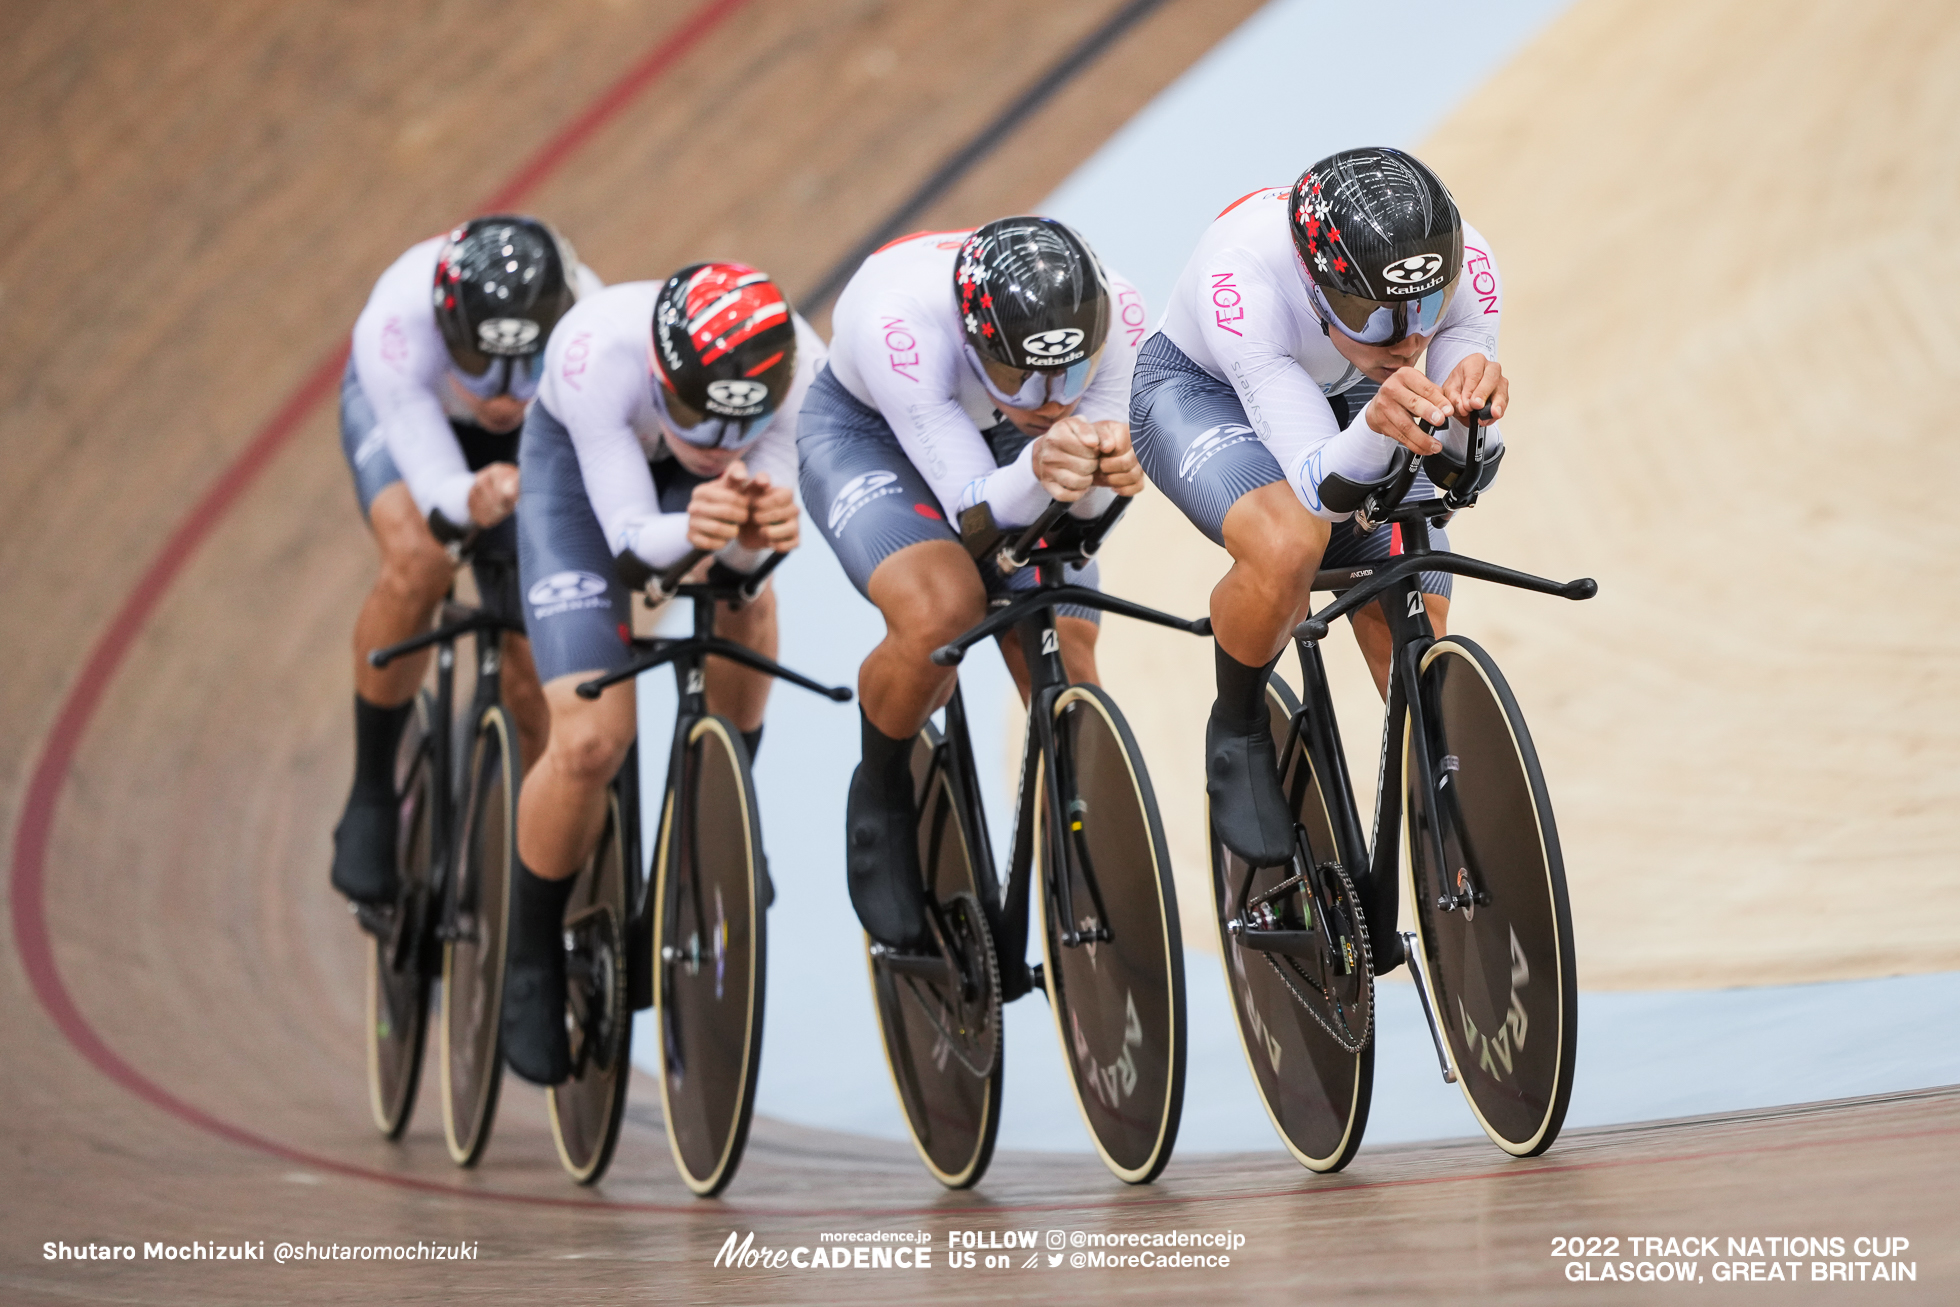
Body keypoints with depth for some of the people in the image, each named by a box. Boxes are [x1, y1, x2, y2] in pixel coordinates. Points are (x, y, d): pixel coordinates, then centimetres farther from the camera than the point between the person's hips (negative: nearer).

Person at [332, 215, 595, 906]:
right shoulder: (395, 326, -42)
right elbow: (438, 492, -43)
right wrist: (473, 499, -66)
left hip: (532, 441, 2)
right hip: (403, 408, -1)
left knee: (535, 657, -9)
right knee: (417, 561, -31)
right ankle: (370, 798, -12)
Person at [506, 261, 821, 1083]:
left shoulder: (800, 367, -34)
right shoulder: (600, 352, -42)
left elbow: (750, 549, -34)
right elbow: (631, 542, -39)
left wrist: (757, 531, -58)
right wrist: (688, 532, -61)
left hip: (692, 487, 3)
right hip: (580, 463, -3)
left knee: (746, 606, -28)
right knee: (594, 738, -17)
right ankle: (532, 956, 7)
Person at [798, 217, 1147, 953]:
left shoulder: (1115, 314, -32)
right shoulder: (901, 319, -42)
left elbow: (1085, 504, -27)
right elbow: (975, 508, -39)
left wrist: (1109, 468, -50)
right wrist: (1037, 471, -60)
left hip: (1000, 436, 4)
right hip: (865, 430, -4)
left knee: (1065, 676, -11)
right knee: (941, 612, -32)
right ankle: (879, 795, -3)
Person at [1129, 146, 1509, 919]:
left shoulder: (1460, 263, -31)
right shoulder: (1243, 274, -41)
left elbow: (1470, 471, -30)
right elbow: (1321, 488, -43)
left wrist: (1471, 408, -52)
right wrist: (1374, 426, -64)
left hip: (1350, 398, 4)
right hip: (1202, 391, -4)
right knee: (1288, 545, -34)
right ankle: (1237, 736, -5)